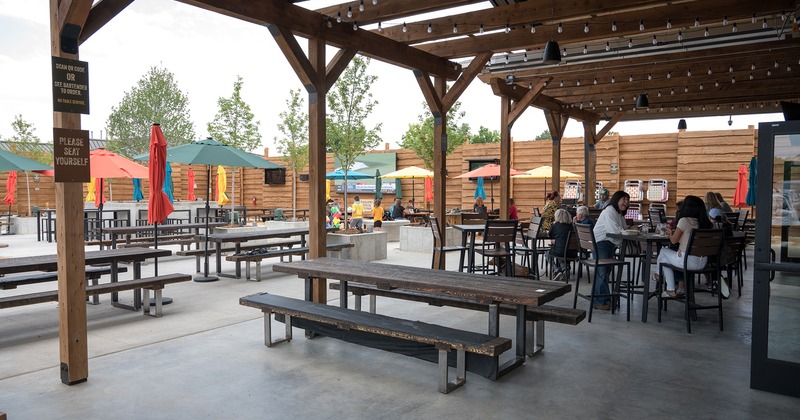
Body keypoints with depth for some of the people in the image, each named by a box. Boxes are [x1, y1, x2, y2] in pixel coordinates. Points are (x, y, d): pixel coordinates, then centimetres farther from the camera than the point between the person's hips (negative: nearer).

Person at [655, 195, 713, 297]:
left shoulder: (684, 221, -14)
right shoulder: (703, 222, 5)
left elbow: (674, 240, -6)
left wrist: (670, 232, 13)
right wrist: (674, 232, 22)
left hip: (689, 261, -7)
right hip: (702, 262, 7)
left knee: (663, 252, 19)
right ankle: (682, 285, 24)